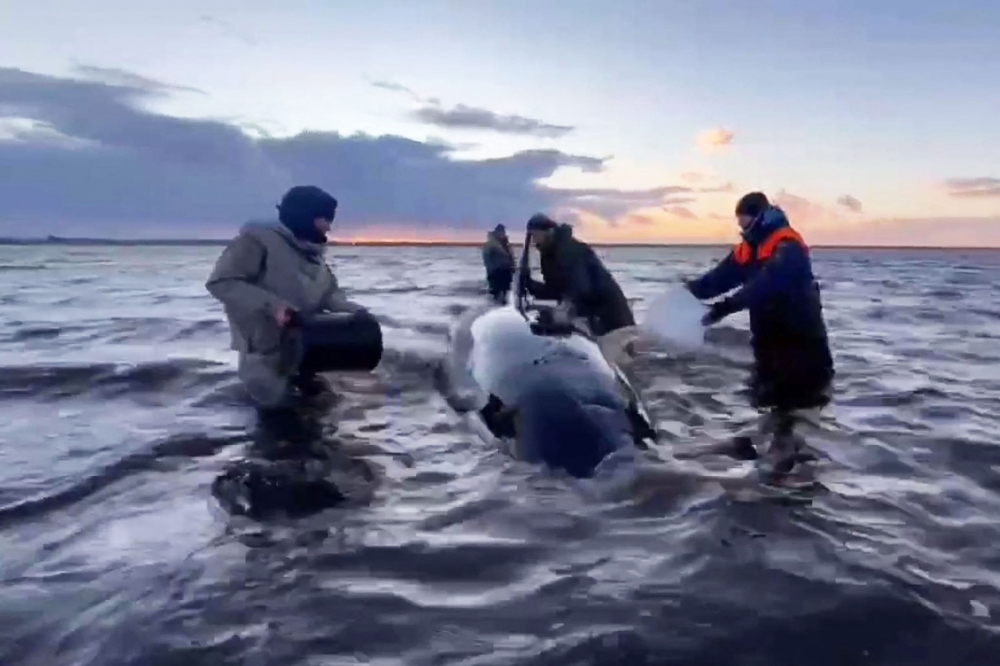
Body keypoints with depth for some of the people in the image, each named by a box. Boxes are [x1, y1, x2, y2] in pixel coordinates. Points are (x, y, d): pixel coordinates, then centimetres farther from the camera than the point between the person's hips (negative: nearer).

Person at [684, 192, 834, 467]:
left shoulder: (788, 247, -21)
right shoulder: (747, 249, 6)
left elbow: (766, 284, -36)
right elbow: (721, 277, -3)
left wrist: (727, 306, -45)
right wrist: (692, 288, -20)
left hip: (801, 336, -8)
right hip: (769, 336, 8)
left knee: (804, 396, -3)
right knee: (765, 395, 12)